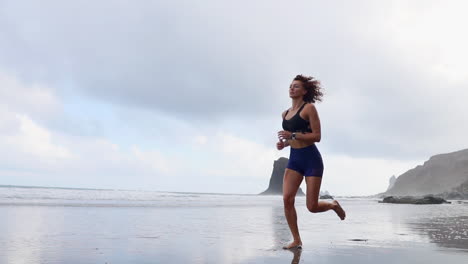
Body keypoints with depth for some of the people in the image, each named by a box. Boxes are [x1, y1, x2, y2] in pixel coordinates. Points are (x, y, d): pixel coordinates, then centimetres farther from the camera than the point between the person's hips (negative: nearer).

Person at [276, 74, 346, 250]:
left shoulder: (309, 108, -7)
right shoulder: (285, 114, 13)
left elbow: (317, 136, -13)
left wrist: (293, 135, -21)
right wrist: (285, 143, 4)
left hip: (311, 159, -6)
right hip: (294, 159, 6)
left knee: (312, 206, -4)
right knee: (287, 199, -11)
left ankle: (334, 205, 30)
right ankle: (296, 240, 2)